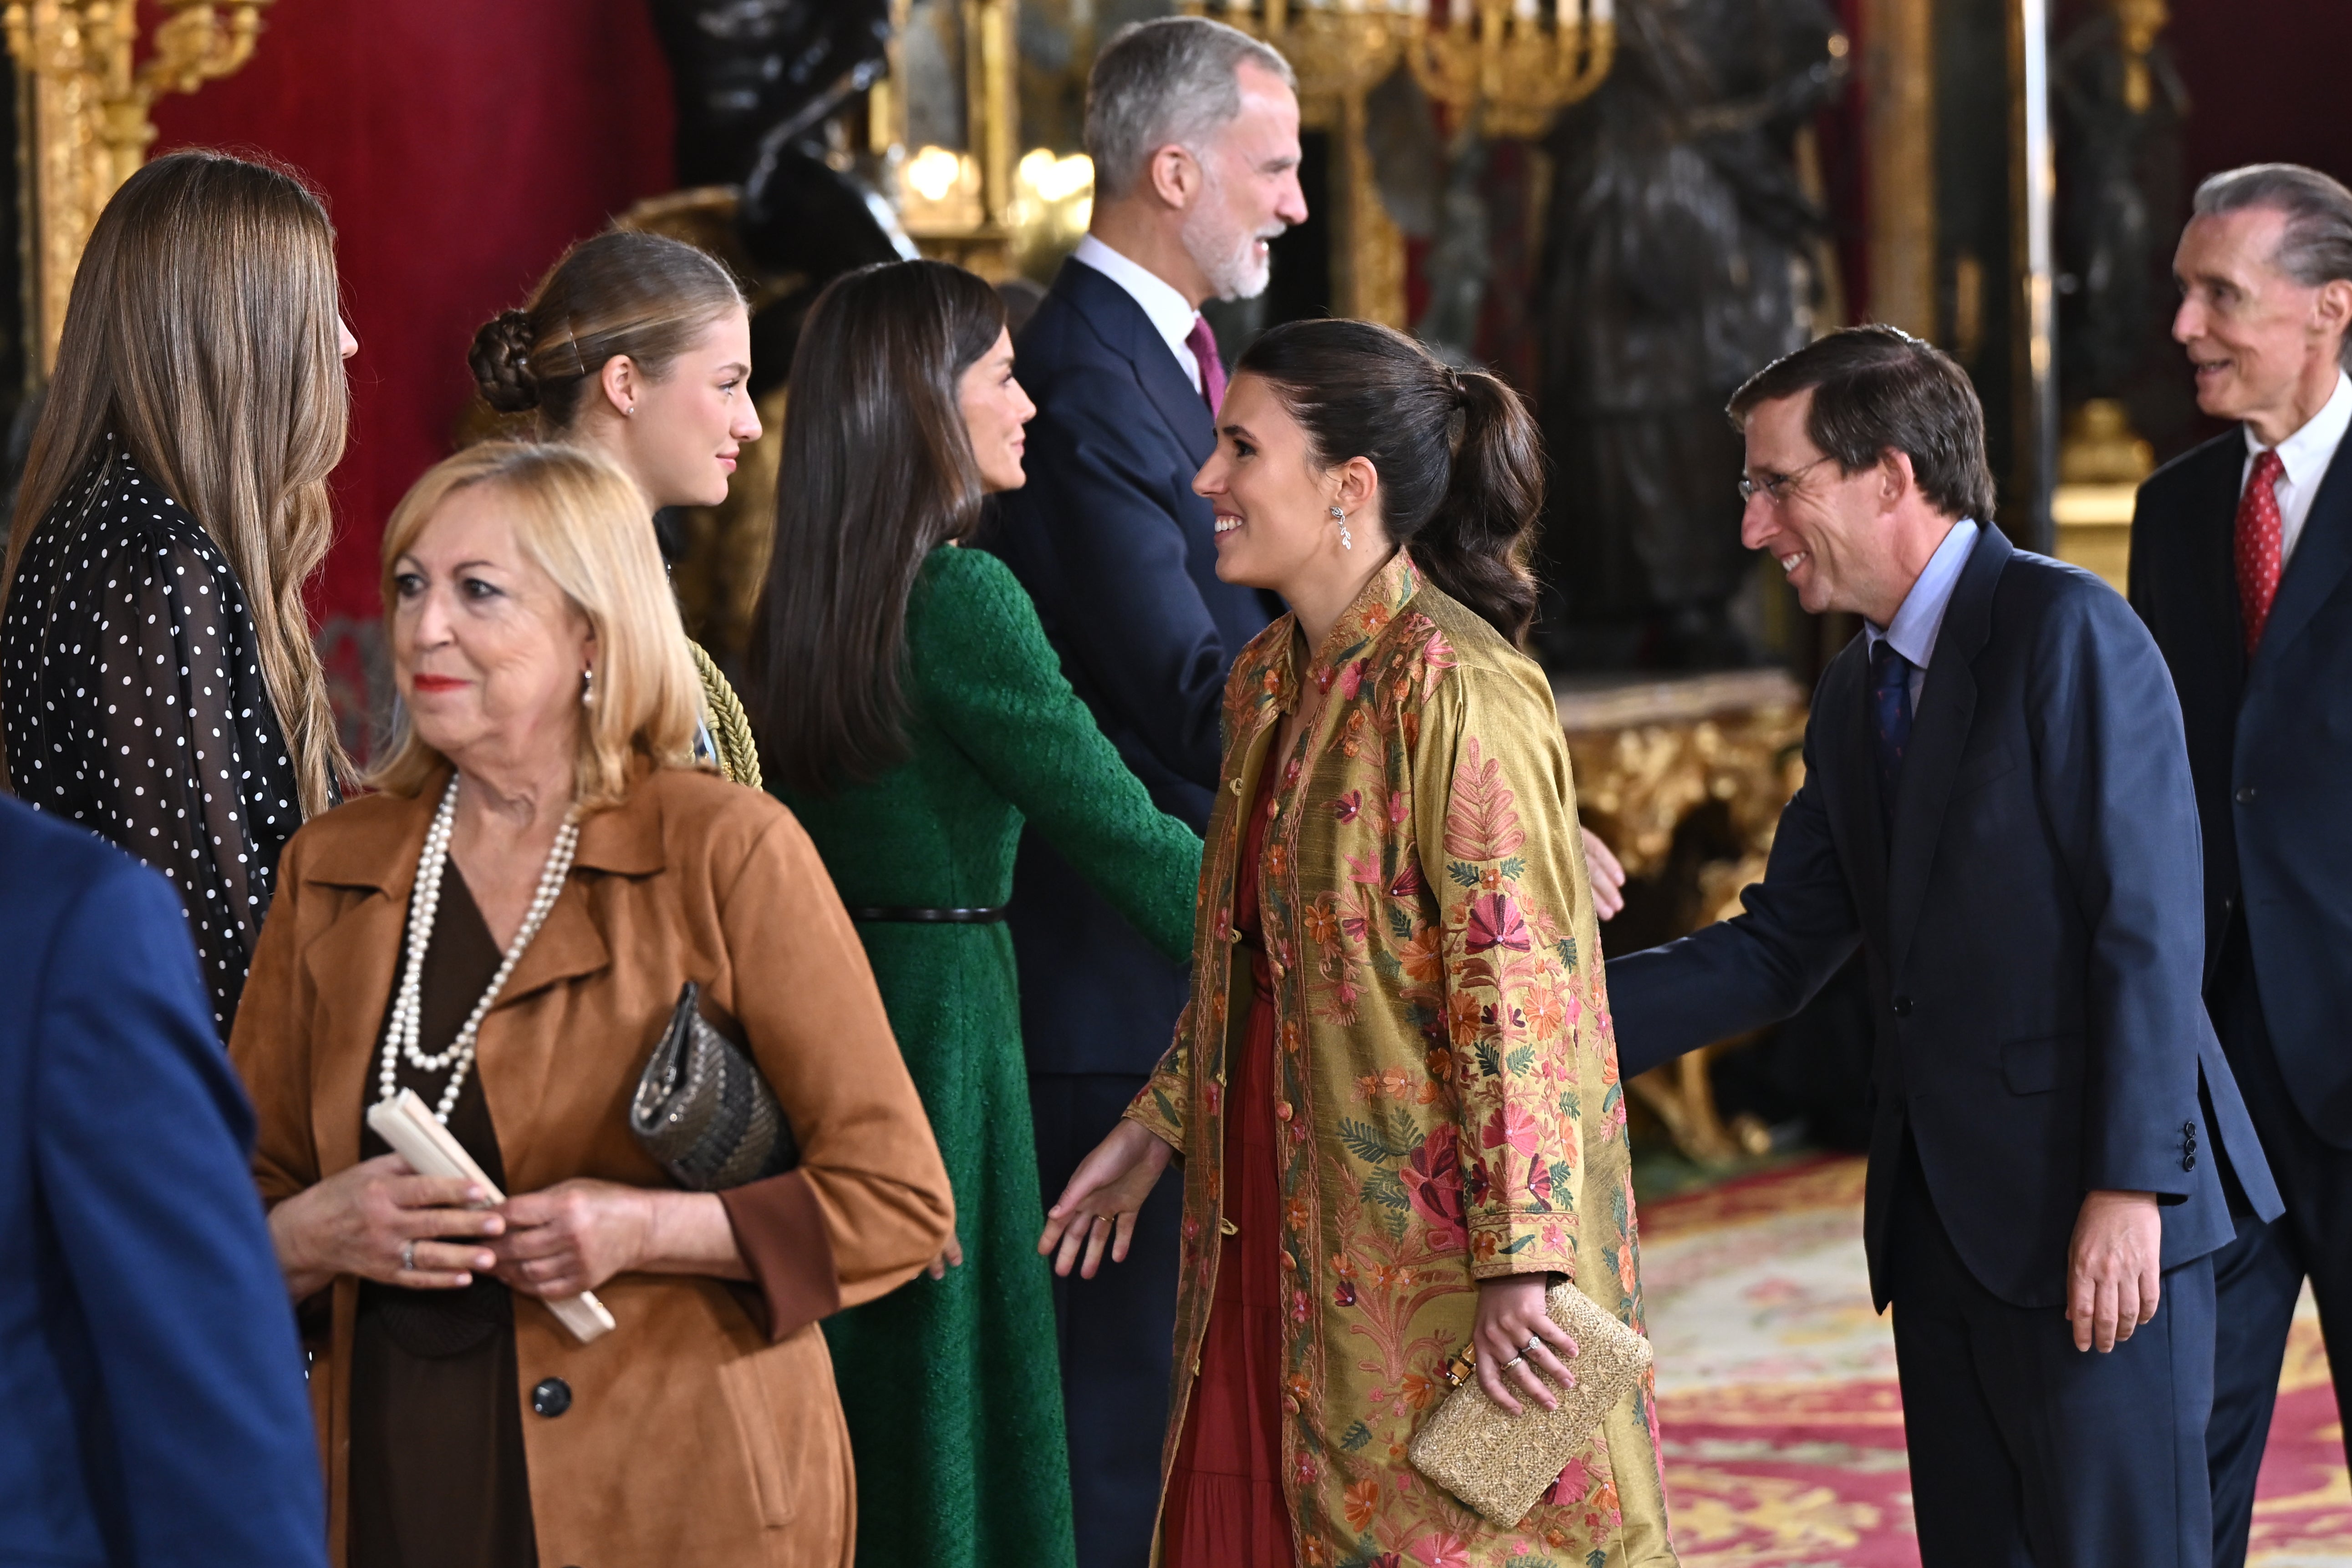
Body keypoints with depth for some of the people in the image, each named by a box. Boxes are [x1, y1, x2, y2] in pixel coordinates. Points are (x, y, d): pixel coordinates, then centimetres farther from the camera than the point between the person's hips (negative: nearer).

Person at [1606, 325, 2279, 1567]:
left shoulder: (2067, 632, -11)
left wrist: (2129, 1185, -20)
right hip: (1943, 1221, 8)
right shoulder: (1855, 696, 16)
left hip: (2093, 1224, -8)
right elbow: (1777, 952, 15)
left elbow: (2149, 921, -15)